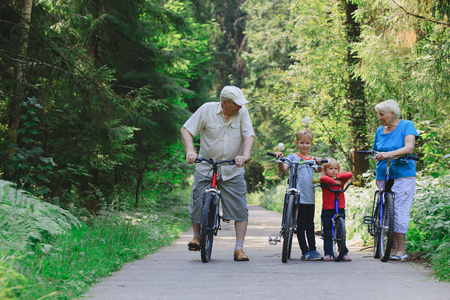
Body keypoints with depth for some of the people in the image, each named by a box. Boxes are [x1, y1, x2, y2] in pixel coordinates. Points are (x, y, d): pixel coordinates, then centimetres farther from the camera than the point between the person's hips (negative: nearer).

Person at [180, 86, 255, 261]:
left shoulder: (242, 112, -1)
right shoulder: (207, 110, -5)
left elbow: (249, 135, -7)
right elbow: (186, 130, -4)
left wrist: (245, 154, -27)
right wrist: (190, 150, -21)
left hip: (232, 170, 1)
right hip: (206, 167, -1)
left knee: (240, 209, -6)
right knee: (198, 205, -3)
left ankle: (239, 249, 1)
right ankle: (197, 237, 25)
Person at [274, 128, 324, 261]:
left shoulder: (312, 159, 13)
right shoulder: (293, 157, 1)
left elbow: (319, 170, -4)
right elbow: (283, 169, -13)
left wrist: (319, 162, -23)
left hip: (310, 197, 5)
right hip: (298, 196, -5)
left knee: (310, 225, 12)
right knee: (301, 225, -2)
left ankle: (313, 250, 18)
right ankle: (305, 252, -1)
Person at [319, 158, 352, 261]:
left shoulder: (341, 180, 8)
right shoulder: (325, 180, 0)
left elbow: (349, 174, -7)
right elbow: (323, 178, -24)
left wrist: (337, 176, -9)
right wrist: (334, 181, -20)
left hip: (340, 210, 2)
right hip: (327, 210, -2)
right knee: (327, 233, 4)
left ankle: (344, 253, 10)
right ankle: (327, 253, 10)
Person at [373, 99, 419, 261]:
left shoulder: (406, 126, -1)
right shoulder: (380, 131, 14)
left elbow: (409, 147, -16)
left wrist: (388, 154, -29)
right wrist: (377, 175, 8)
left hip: (403, 174, -5)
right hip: (383, 176, 5)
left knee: (399, 211, -10)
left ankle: (402, 250, -5)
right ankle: (395, 248, 9)